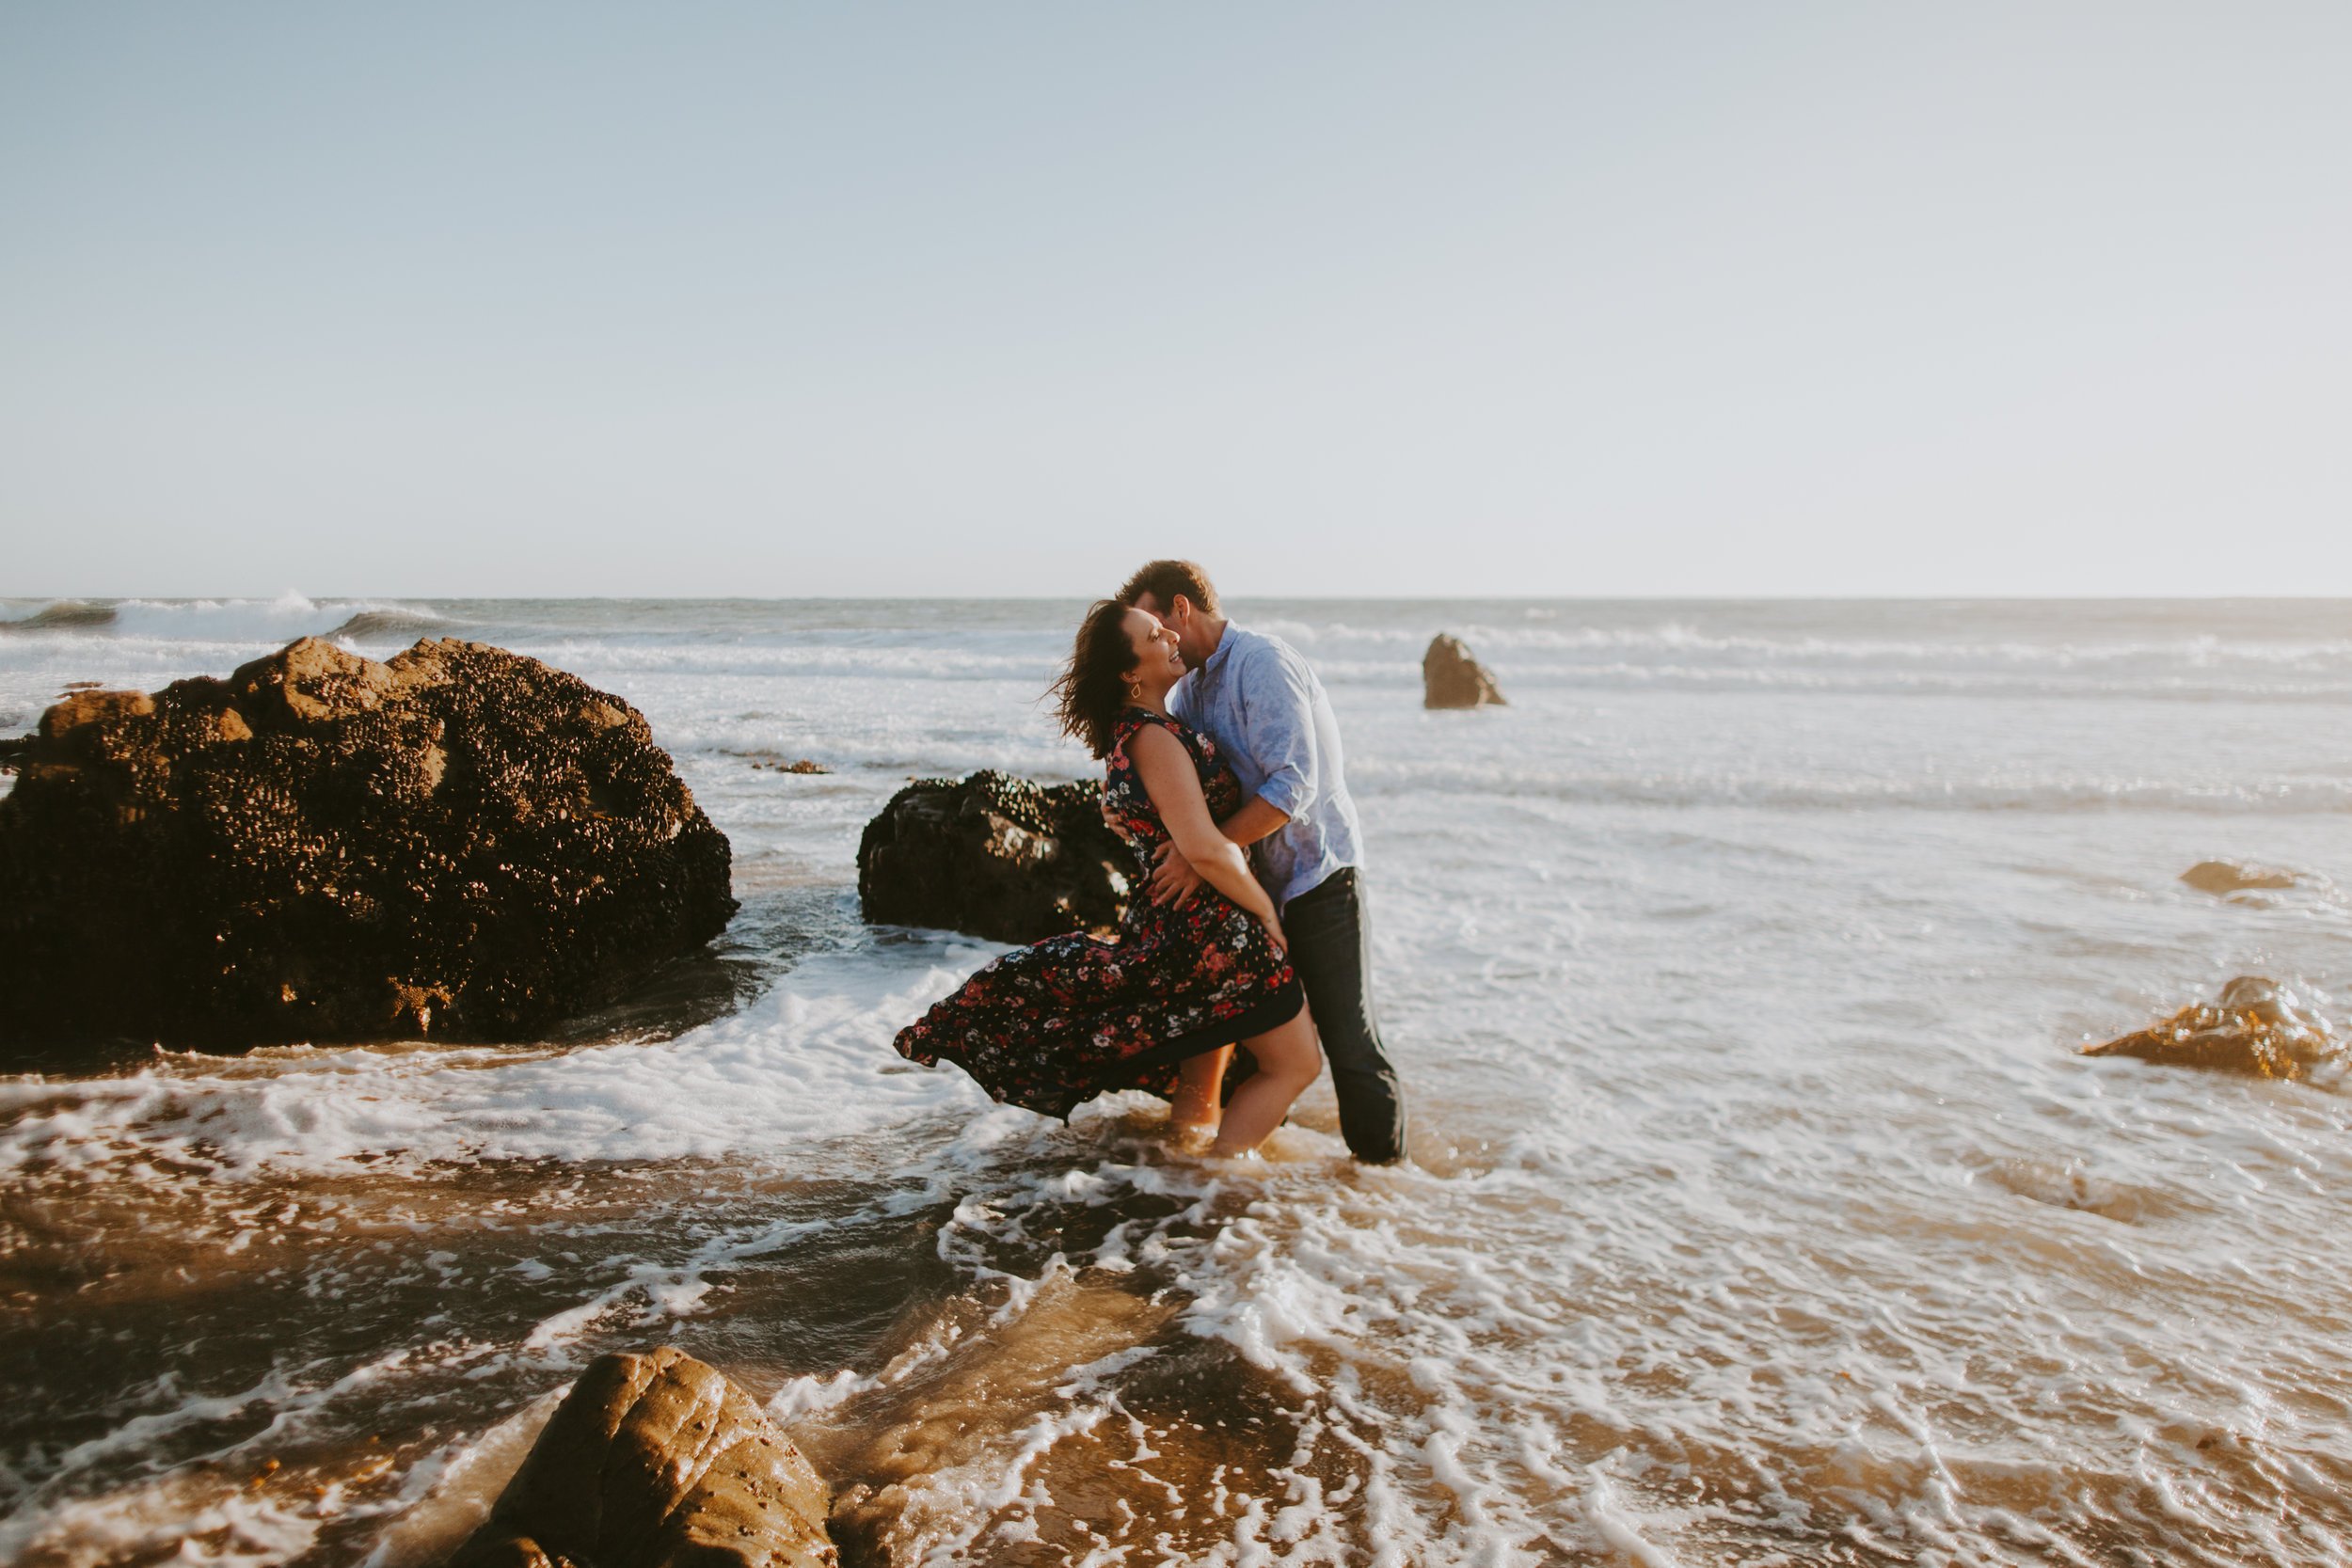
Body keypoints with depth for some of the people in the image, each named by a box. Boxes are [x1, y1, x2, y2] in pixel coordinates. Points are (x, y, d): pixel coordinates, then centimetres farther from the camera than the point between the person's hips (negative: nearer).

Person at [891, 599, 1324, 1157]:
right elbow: (1205, 849, -30)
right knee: (1294, 1064, 6)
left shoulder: (1130, 734, 8)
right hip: (1213, 932, -9)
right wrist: (1267, 912, -16)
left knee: (1200, 1088, 22)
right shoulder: (1154, 739, -22)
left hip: (1162, 923, 9)